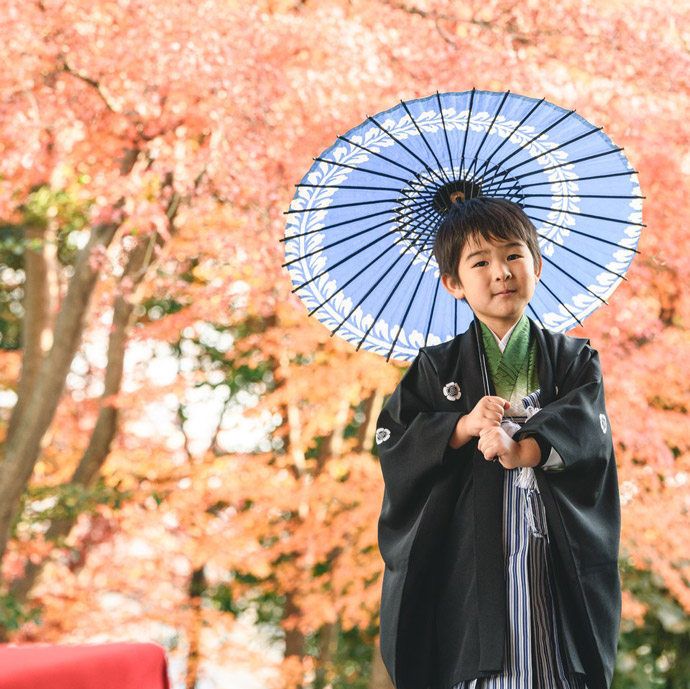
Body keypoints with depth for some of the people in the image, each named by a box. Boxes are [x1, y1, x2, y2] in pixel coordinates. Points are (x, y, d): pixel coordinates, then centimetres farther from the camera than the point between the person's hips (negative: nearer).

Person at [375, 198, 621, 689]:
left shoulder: (574, 360, 10)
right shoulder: (437, 368, 9)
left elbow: (587, 431, -7)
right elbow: (392, 442, 1)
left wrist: (523, 449, -25)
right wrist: (462, 426, -15)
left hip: (556, 555, 1)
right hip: (467, 553, 0)